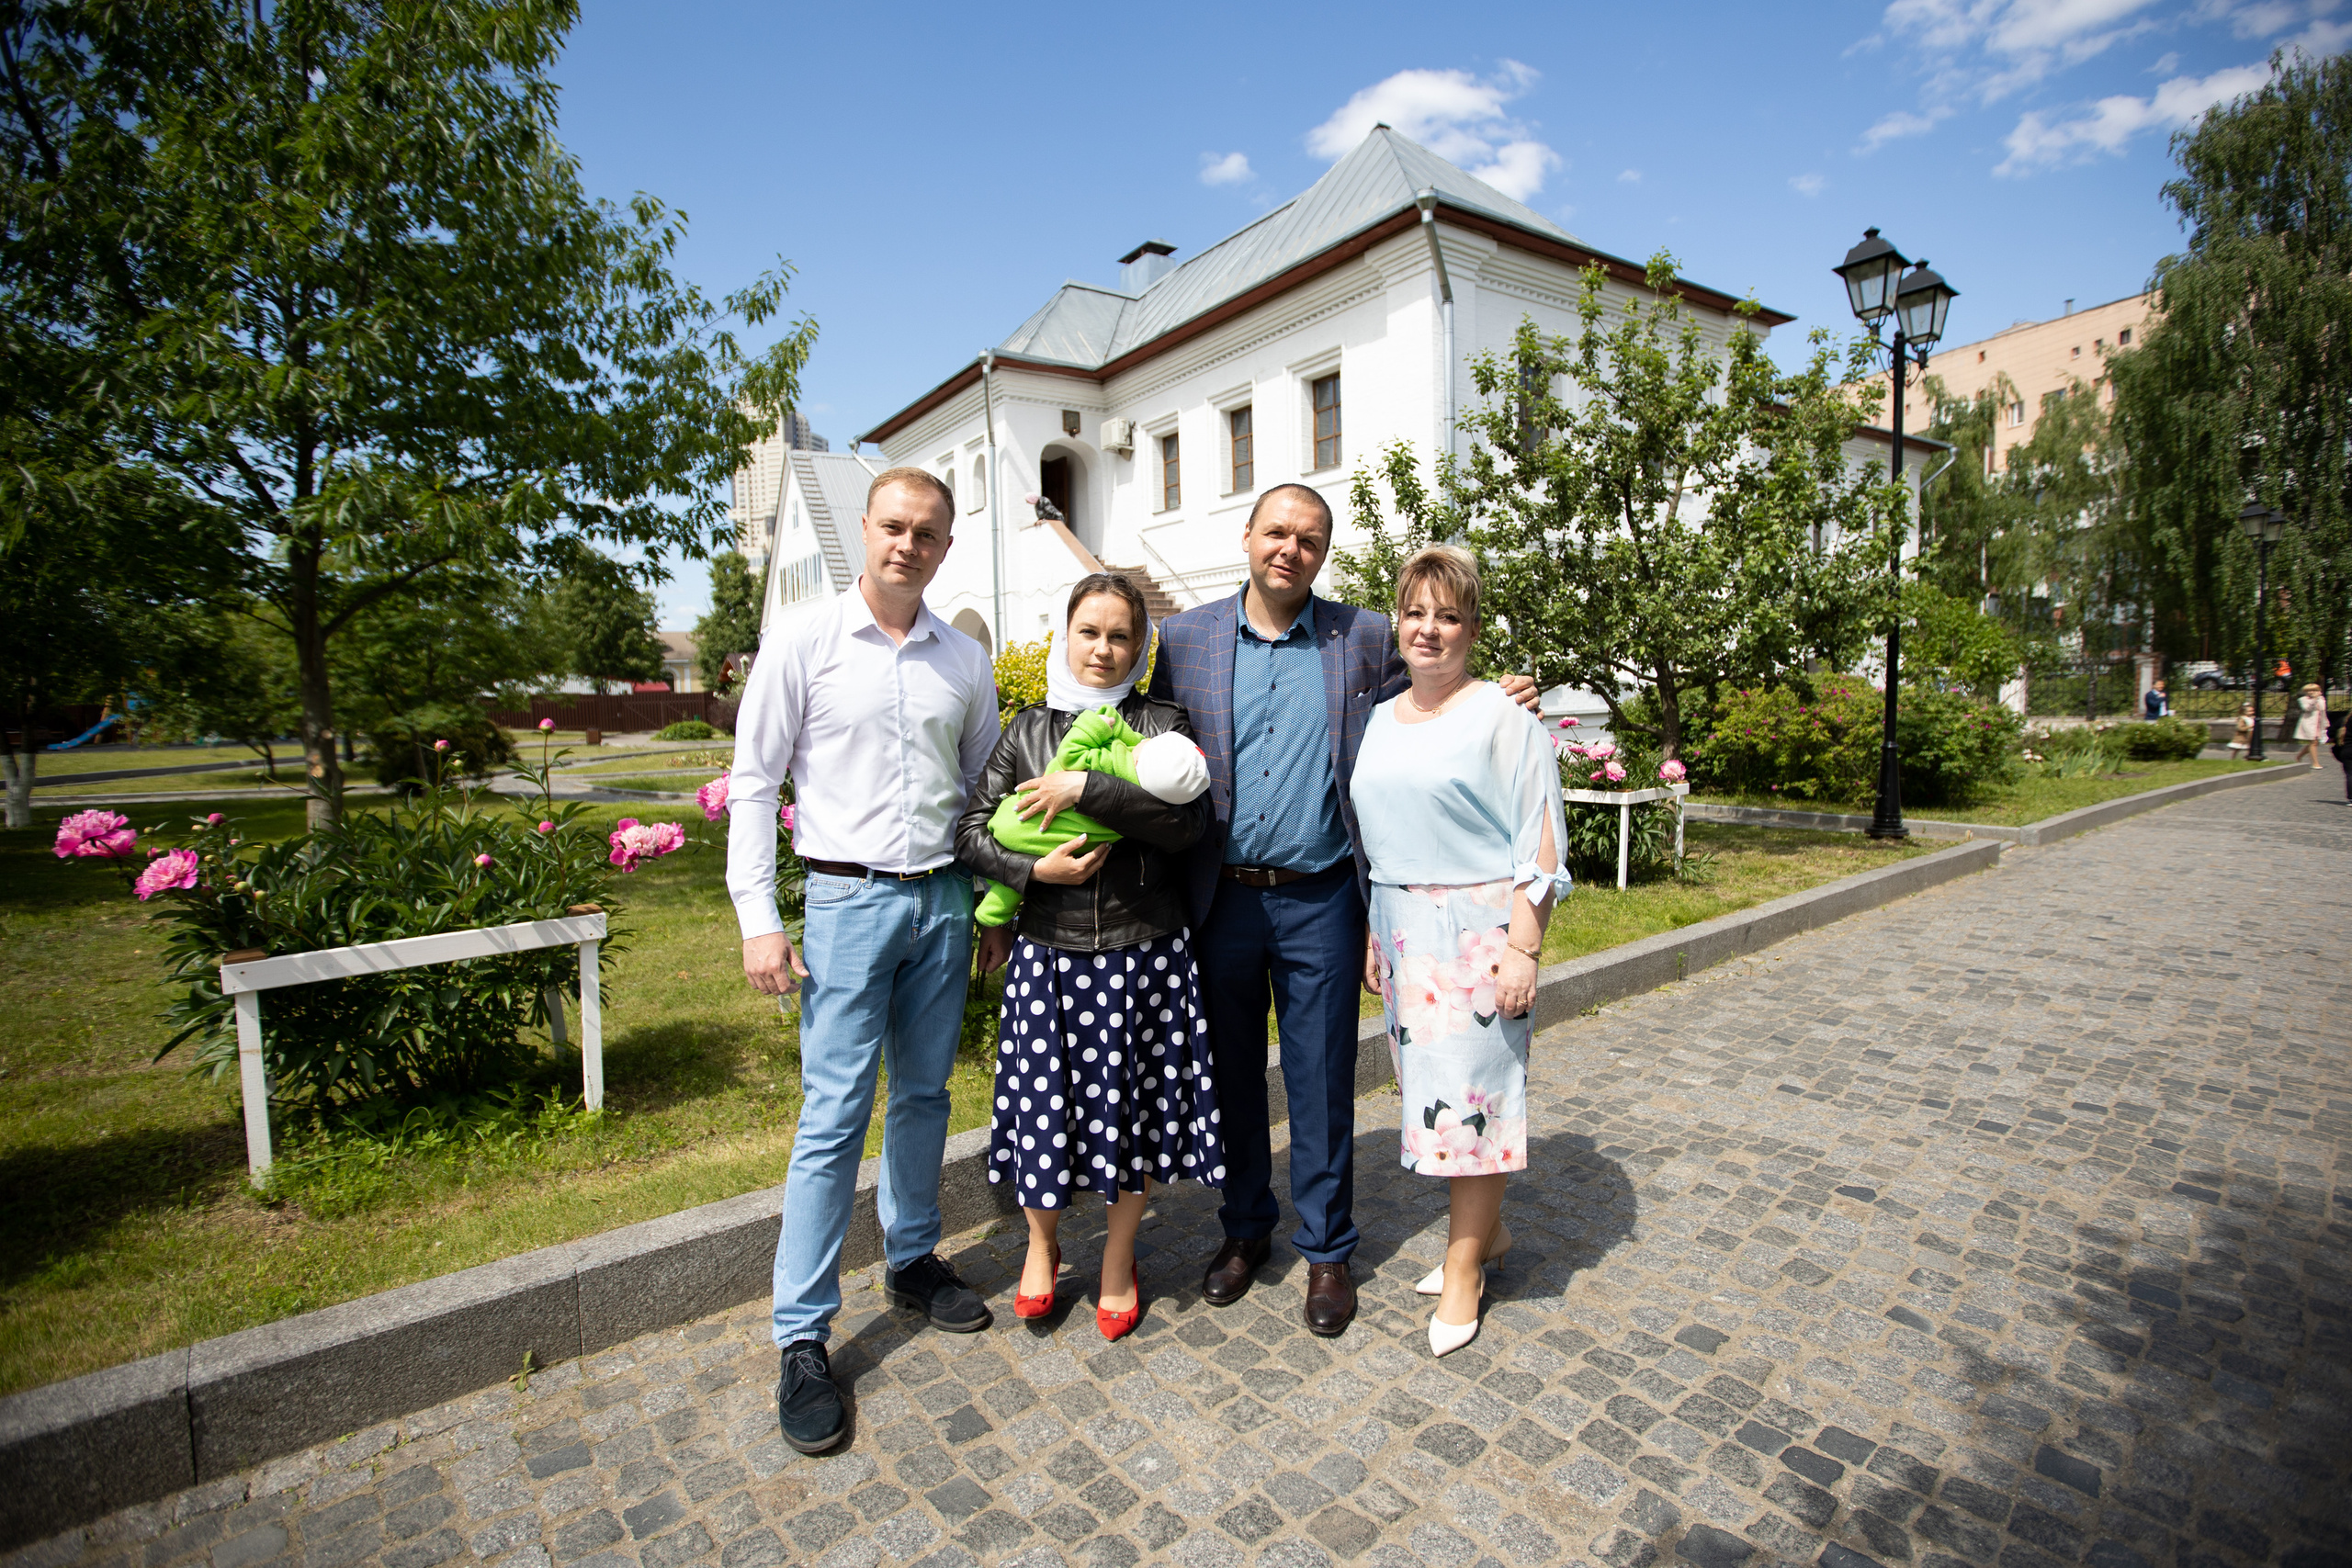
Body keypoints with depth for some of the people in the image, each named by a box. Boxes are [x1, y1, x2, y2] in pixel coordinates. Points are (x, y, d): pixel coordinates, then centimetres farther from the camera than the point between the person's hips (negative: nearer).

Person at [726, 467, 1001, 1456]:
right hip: (850, 897, -4)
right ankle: (802, 1339, 12)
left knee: (924, 1094, 15)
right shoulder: (802, 640, -2)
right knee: (833, 1116, -2)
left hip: (944, 900, 4)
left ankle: (911, 1261, 35)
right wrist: (758, 917, -8)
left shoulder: (964, 660, 8)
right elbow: (753, 782, -3)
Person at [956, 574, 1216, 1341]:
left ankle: (1118, 1261, 35)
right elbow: (971, 829, 3)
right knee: (1045, 1100, 8)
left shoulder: (1162, 723, 1)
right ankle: (1041, 1242, 38)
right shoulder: (1027, 730, 6)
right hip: (1048, 953, 1)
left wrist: (1085, 787, -19)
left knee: (1135, 1105, 11)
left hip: (1144, 953, 0)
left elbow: (1188, 820, -14)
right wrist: (1034, 869, -14)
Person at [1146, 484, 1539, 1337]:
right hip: (1219, 899, 1)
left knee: (1322, 1082, 9)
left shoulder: (1364, 637, 2)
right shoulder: (1183, 638, 3)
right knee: (1231, 1074, 15)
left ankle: (1326, 1250, 30)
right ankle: (1244, 1228, 37)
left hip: (1318, 903, -1)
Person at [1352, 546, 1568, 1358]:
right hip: (1403, 931, 6)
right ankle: (1485, 1229, 34)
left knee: (1471, 1089, 1)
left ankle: (1463, 1271, 18)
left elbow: (1539, 843, -10)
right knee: (1432, 1085, 13)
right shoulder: (1380, 720, 11)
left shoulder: (1503, 716, -7)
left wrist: (1523, 949, -16)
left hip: (1478, 929, -6)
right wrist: (1372, 935, 13)